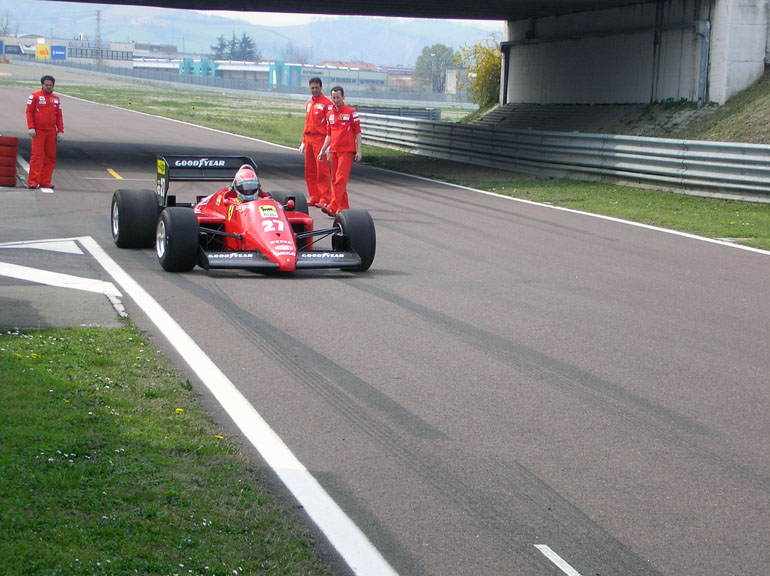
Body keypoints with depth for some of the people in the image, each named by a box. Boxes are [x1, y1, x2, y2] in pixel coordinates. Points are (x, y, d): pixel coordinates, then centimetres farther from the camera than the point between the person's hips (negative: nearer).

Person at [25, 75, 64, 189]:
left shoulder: (56, 99, 16)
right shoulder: (34, 96, 3)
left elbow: (59, 116, 17)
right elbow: (29, 112, 0)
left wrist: (60, 131, 9)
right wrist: (31, 128, -10)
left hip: (51, 132, 5)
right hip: (38, 131, -5)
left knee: (50, 157, 3)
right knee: (37, 155, -10)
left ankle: (45, 182, 8)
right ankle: (33, 181, -9)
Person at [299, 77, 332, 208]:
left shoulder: (326, 103, -5)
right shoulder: (308, 103, 18)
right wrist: (304, 141, 19)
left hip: (320, 138, -7)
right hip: (308, 139, 7)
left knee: (322, 169, -9)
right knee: (309, 169, 7)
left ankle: (325, 198, -7)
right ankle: (314, 197, 13)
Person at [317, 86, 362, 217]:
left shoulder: (351, 112, -3)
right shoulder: (329, 113, 14)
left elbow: (357, 132, -2)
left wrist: (359, 151, -7)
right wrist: (322, 151, 18)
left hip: (347, 151, -7)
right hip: (333, 151, 7)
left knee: (340, 179, -13)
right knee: (335, 180, 6)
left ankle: (333, 207, -20)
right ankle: (344, 207, 14)